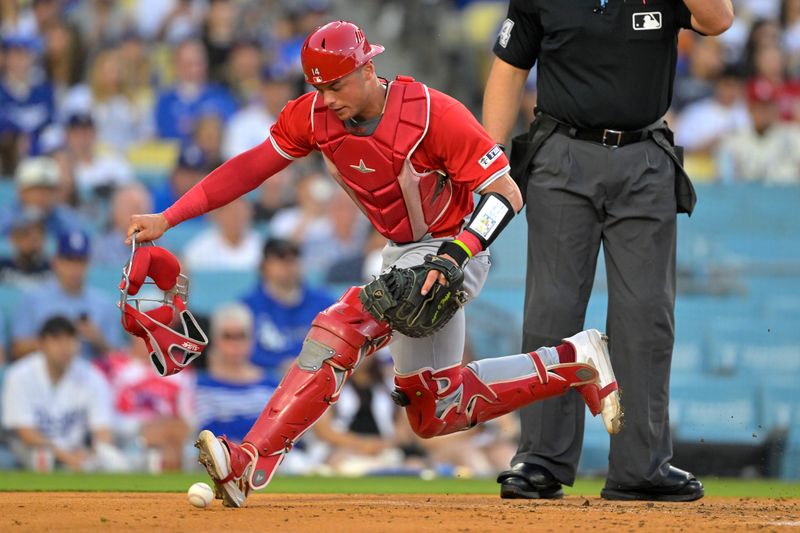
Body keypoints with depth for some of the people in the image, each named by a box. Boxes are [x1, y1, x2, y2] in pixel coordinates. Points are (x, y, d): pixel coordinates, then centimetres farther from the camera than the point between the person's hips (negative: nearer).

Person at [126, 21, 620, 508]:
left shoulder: (435, 114, -25)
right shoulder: (315, 115, -8)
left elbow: (506, 195, -25)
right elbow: (250, 166, -4)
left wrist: (455, 256, -38)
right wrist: (168, 218, -12)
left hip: (452, 248, -9)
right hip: (401, 254, 9)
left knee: (340, 331, -28)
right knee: (435, 411, 14)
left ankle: (251, 464, -32)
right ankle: (573, 362, 23)